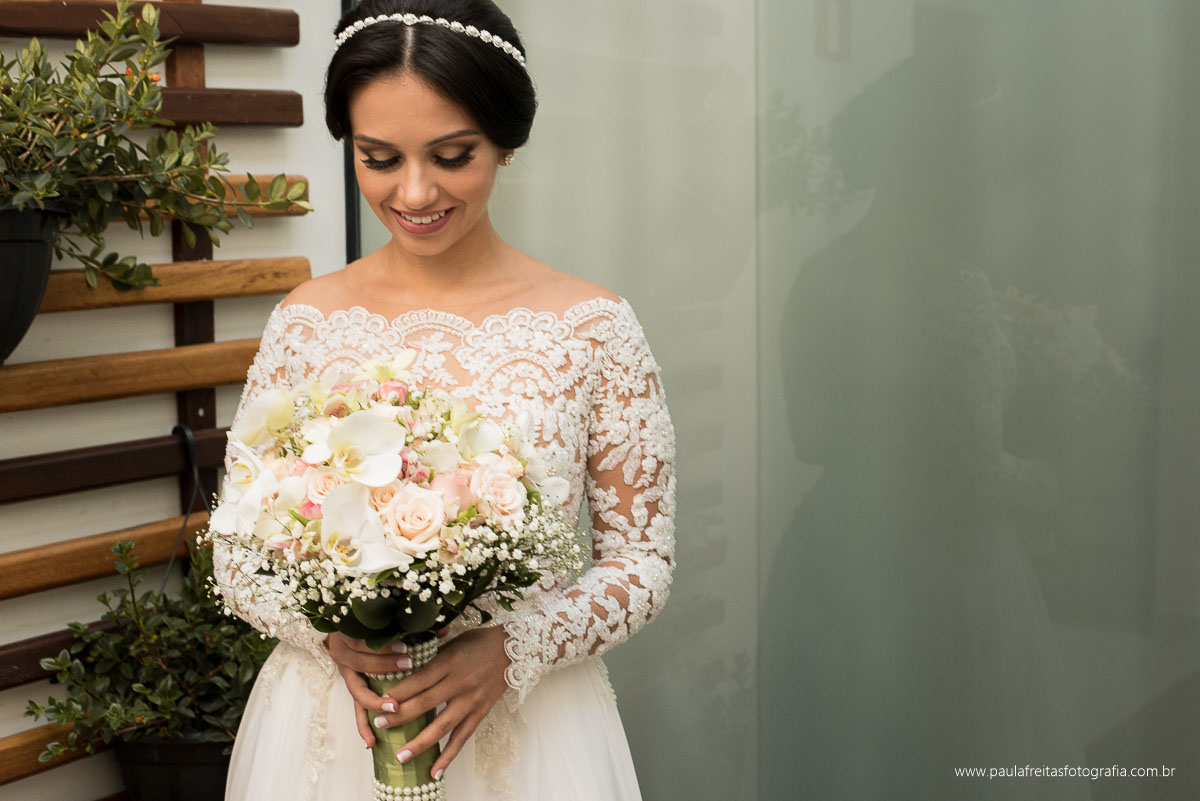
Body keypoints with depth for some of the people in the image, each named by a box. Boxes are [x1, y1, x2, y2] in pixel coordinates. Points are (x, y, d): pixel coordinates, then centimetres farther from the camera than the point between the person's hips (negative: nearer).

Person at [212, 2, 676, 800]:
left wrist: (513, 651, -19)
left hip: (528, 728, -1)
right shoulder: (306, 321, -3)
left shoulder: (592, 326, -8)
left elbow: (642, 560, -4)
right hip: (327, 726, 2)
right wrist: (330, 633, -16)